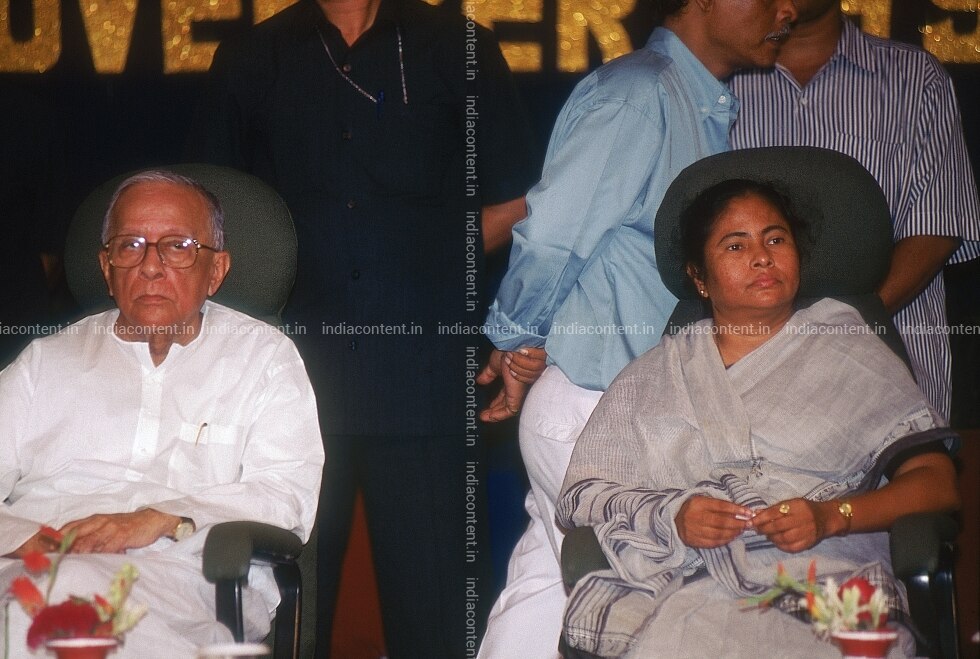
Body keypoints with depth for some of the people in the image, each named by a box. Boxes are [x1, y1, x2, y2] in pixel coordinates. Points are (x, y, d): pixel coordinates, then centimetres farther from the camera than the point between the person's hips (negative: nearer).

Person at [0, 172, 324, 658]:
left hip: (180, 576, -2)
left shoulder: (264, 356, 18)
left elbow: (287, 494, 2)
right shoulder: (48, 358, 24)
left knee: (72, 586, -37)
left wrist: (162, 519, -14)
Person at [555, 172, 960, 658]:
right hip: (690, 594, 1)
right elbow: (580, 493, 14)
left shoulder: (849, 355, 16)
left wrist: (831, 517, -10)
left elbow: (938, 481, 7)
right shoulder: (652, 376, 21)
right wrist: (669, 516, -5)